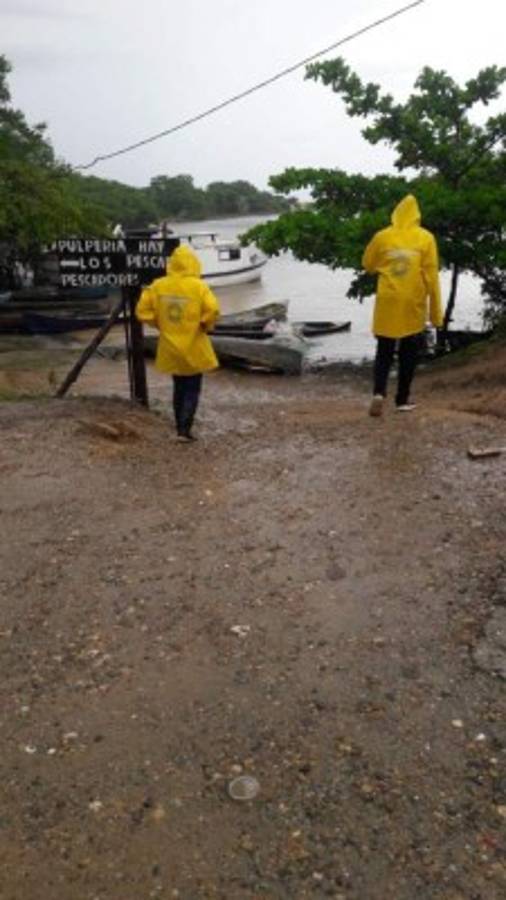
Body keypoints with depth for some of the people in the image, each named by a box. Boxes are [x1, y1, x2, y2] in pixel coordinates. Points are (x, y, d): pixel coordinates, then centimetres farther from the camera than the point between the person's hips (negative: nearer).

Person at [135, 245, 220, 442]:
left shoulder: (157, 286, -2)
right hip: (193, 347, -4)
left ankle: (181, 427, 25)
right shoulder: (198, 286, -13)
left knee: (179, 388, 19)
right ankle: (184, 430, 0)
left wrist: (160, 324, 10)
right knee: (192, 390, 6)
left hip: (170, 347, 4)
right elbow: (212, 310, -23)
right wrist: (204, 326, -6)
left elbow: (142, 311, -2)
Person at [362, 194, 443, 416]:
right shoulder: (426, 238, -2)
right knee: (409, 353, 11)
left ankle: (379, 393, -10)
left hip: (387, 302, 1)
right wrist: (436, 311, 1)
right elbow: (431, 276, -4)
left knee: (384, 351, 9)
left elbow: (368, 265, 13)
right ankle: (402, 399, 15)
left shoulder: (382, 236, 1)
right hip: (414, 303, -1)